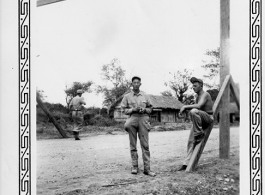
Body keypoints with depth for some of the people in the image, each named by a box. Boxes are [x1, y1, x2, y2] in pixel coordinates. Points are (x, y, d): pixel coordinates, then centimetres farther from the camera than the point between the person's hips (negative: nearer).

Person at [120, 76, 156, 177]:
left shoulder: (145, 96, 12)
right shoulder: (127, 96, 8)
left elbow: (150, 108, 16)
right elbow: (124, 110, 5)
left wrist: (144, 109, -4)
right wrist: (133, 109, -10)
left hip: (143, 120, 1)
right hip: (132, 119, 0)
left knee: (145, 145, -3)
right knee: (133, 145, 3)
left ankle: (147, 168, 0)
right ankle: (134, 166, 12)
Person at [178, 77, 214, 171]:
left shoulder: (205, 94, -12)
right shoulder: (197, 95, 16)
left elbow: (198, 106, -29)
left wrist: (185, 106, -26)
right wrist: (184, 109, 8)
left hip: (208, 118, -8)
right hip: (199, 120, 8)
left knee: (193, 111, -38)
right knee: (191, 141, -2)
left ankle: (200, 133, -21)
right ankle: (186, 163, 1)